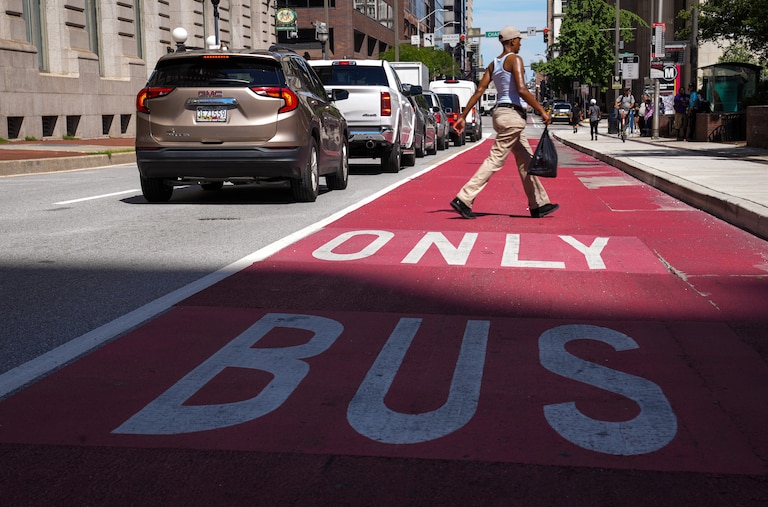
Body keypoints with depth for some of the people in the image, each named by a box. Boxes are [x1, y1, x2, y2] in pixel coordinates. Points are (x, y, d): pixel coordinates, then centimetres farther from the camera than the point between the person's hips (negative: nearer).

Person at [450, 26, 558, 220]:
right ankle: (463, 199, -13)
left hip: (500, 113, 10)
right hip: (512, 115, -10)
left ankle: (538, 204, 18)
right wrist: (542, 111, -15)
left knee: (526, 159, 13)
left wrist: (463, 116, 7)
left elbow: (479, 91, 8)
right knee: (495, 160, -9)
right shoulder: (515, 59, -9)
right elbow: (522, 90, -20)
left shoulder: (493, 64, 14)